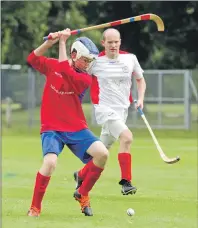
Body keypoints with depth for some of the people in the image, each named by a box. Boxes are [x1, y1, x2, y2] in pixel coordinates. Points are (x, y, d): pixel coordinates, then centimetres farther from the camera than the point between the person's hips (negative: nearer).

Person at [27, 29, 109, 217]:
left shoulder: (85, 78, -5)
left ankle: (82, 194, 5)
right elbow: (32, 59, -2)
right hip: (51, 128, -1)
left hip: (76, 129, 1)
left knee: (102, 153, -19)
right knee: (50, 162, -29)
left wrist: (62, 42, -15)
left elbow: (66, 72, -20)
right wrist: (50, 42, -13)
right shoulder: (52, 65, 4)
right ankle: (35, 207, -11)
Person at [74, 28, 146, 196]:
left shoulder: (130, 59, 3)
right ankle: (126, 182, -24)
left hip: (122, 110, 5)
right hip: (105, 108, -5)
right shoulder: (96, 61, -6)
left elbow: (140, 80, 17)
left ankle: (81, 175, 37)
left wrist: (140, 99, 2)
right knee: (127, 137, -28)